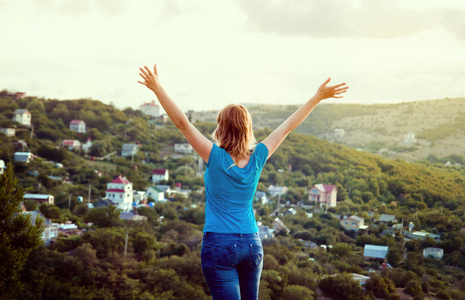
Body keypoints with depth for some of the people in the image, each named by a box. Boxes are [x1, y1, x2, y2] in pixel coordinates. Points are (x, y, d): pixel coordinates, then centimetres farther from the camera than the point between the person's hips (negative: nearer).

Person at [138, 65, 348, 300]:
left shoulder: (216, 157, -11)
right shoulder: (257, 158, -1)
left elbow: (182, 123, -15)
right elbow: (288, 126, 7)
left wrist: (158, 90, -15)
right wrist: (318, 96, 15)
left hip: (218, 245, -4)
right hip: (251, 245, 4)